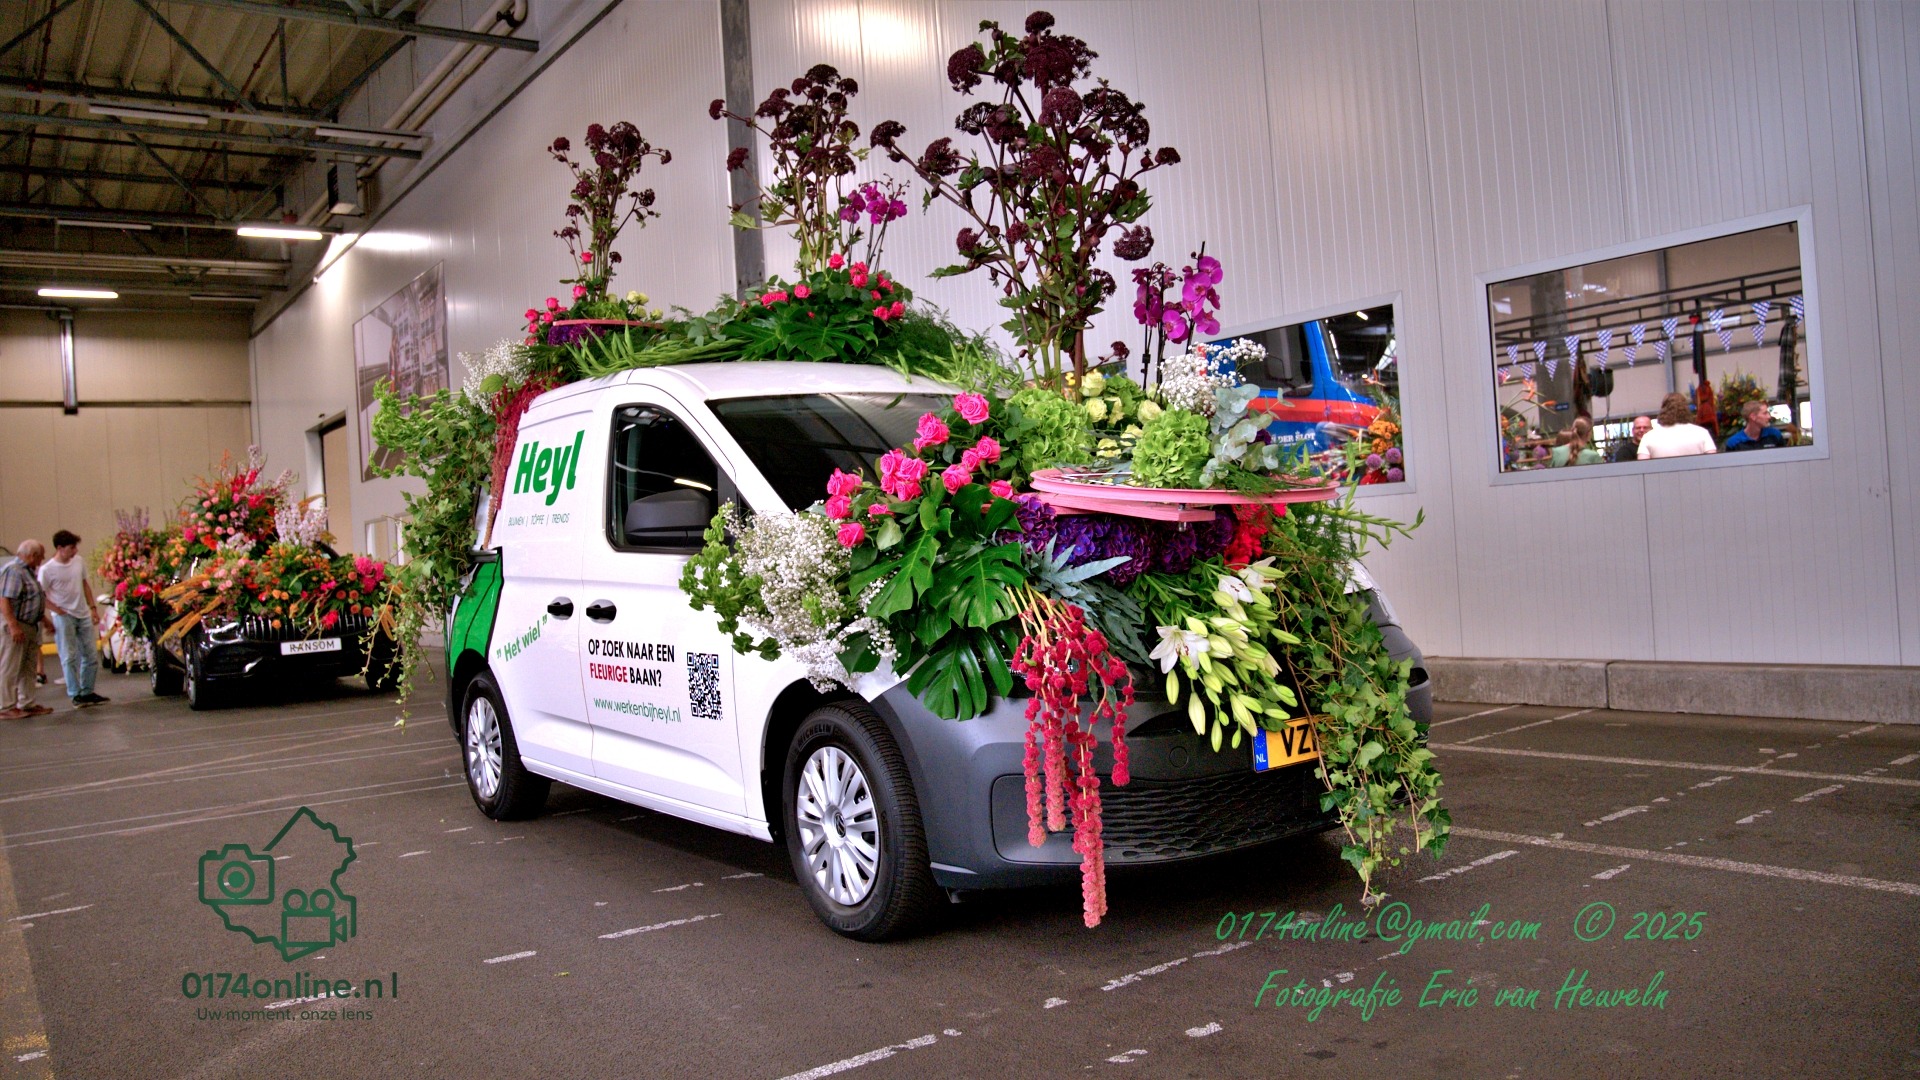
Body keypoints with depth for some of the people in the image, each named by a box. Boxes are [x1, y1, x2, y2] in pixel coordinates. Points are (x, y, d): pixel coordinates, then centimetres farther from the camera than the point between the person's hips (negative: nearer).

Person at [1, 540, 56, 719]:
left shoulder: (28, 571, 16)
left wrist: (45, 620, 27)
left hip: (30, 628, 10)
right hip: (14, 627, -10)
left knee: (29, 669, 15)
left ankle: (27, 704, 22)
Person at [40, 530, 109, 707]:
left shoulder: (79, 563, 5)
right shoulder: (47, 570, -11)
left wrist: (93, 607, 11)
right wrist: (57, 610, -15)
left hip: (84, 615, 6)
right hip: (63, 618, -6)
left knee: (91, 655, 7)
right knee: (69, 657, -2)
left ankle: (87, 692, 18)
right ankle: (76, 695, 5)